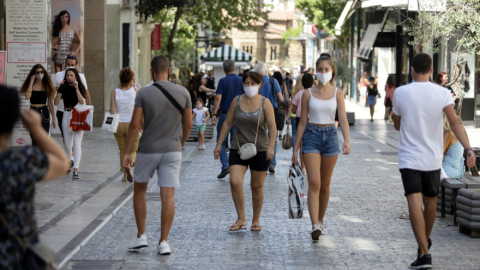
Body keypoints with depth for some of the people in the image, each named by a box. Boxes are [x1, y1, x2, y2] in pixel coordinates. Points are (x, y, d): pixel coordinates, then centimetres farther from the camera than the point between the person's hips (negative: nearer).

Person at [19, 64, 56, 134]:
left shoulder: (47, 86, 6)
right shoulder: (30, 85, 1)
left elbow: (50, 103, 8)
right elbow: (27, 97, -19)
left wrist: (53, 117, 5)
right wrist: (31, 82, -12)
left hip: (44, 112, 1)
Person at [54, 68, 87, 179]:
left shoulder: (80, 87, 0)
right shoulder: (63, 88, 4)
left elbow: (82, 102, -15)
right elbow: (56, 102, -5)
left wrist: (76, 88, -20)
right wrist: (60, 90, -15)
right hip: (67, 115, 3)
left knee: (77, 143, -11)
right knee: (67, 144, 9)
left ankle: (75, 170, -15)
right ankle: (69, 161, 39)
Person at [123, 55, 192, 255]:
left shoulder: (144, 93, -8)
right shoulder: (183, 93, -1)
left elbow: (135, 124, -10)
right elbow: (188, 125, 4)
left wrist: (127, 152, -3)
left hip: (148, 150, -1)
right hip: (172, 150, 1)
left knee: (139, 190, 17)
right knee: (168, 195, 1)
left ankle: (141, 236, 16)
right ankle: (163, 242, -1)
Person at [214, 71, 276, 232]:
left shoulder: (265, 103, -3)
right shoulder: (237, 101, 4)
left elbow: (272, 127, -5)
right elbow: (228, 123, 9)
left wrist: (271, 147, -16)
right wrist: (219, 144, 6)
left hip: (259, 150, -2)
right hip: (238, 148, 2)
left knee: (257, 187, 6)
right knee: (235, 182, -15)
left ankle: (256, 220, 22)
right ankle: (241, 219, -4)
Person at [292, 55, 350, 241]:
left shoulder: (337, 94, 2)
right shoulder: (308, 94, 0)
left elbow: (343, 119, -4)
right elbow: (303, 122, 3)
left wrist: (347, 141, -22)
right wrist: (295, 149, 2)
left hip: (330, 136, 2)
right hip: (311, 136, -2)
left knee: (325, 184, 11)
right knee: (314, 183, -13)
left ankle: (320, 220, 28)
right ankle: (315, 226, -19)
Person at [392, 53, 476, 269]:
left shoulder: (400, 93, -4)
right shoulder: (442, 93, -4)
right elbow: (454, 122, -17)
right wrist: (468, 149, -24)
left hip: (409, 159, -3)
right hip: (433, 158, 3)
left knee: (415, 204, -10)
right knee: (430, 202, 20)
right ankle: (425, 242, 40)